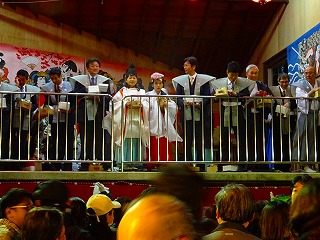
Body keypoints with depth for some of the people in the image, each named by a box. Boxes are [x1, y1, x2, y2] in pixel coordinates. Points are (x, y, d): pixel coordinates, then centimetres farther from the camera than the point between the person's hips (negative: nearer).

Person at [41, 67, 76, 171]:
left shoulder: (69, 86, -5)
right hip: (55, 119, 2)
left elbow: (74, 103, -3)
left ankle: (67, 167, 7)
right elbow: (47, 103, 9)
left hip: (67, 119, -2)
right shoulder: (48, 87, 2)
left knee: (68, 144, 1)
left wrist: (69, 110, -21)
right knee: (55, 143, 5)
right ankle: (55, 167, 10)